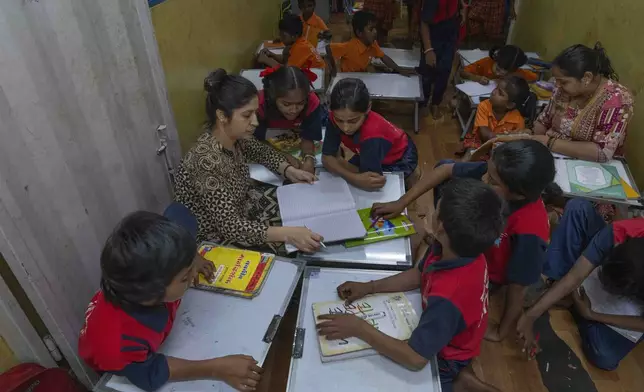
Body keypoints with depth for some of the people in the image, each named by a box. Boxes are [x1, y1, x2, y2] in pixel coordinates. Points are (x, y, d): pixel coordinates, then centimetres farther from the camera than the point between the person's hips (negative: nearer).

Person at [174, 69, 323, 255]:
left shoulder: (234, 136, -12)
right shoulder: (206, 161, -35)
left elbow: (261, 151, 11)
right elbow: (231, 227, -35)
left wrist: (289, 170, -6)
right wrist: (288, 234, -42)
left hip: (240, 206, 8)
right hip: (216, 236, -8)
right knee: (292, 245, -11)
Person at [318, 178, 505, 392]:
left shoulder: (447, 298, -42)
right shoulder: (465, 249, -18)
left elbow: (415, 359, -34)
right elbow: (418, 275, -1)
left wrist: (359, 328, -30)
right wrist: (369, 287, -9)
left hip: (442, 358, -6)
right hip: (441, 336, 6)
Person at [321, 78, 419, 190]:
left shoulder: (372, 134, -44)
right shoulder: (336, 117, -29)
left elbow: (371, 180, -41)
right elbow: (327, 158, -26)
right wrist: (355, 178, -43)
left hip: (400, 158, -5)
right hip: (371, 153, 6)